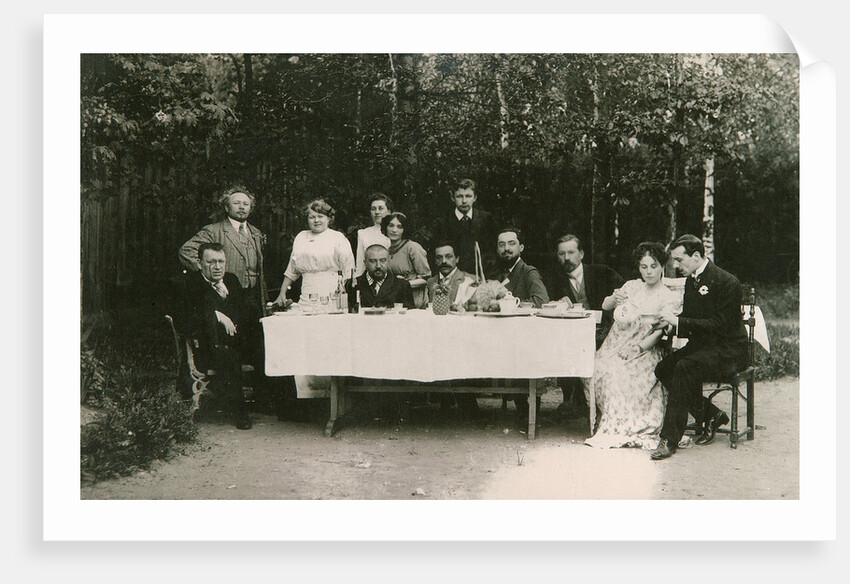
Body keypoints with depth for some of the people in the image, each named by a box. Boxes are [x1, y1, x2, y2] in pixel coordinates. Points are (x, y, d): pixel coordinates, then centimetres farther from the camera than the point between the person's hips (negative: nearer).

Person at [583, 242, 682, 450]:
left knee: (620, 373, -32)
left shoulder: (671, 299, 1)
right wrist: (615, 298, -10)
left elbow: (659, 333, -8)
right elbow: (605, 306, 12)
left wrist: (637, 348, -20)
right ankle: (614, 424, -15)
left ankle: (618, 427, -21)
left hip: (645, 352, -4)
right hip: (615, 347, 4)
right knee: (601, 369, -26)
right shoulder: (632, 287, 15)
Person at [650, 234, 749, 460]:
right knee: (663, 369, -13)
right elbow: (688, 321, 15)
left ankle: (670, 438, -27)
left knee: (684, 368, -32)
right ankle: (711, 415, 2)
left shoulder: (726, 282, -15)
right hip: (701, 344, 9)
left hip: (727, 350, -9)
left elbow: (719, 325, -22)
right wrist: (670, 323, -8)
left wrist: (677, 321, -24)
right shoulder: (691, 280, 11)